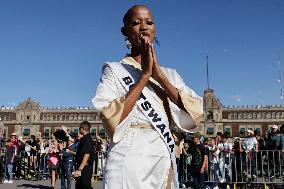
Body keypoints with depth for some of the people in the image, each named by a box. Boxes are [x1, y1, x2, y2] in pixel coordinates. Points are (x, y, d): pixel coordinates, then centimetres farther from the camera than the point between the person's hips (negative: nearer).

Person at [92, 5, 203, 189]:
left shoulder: (170, 74, 11)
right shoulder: (114, 70, 0)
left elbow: (194, 113, -5)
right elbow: (112, 119, -15)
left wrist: (158, 75, -10)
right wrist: (145, 75, -14)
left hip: (165, 162, 4)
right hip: (129, 159, -4)